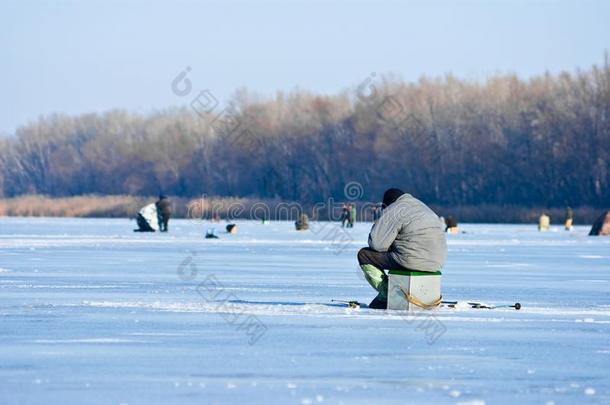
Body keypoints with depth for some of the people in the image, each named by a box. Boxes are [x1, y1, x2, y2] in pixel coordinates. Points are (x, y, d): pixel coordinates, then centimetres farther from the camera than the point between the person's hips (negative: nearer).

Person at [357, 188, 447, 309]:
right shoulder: (423, 207, 23)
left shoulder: (393, 211, -5)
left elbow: (376, 244, -9)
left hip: (414, 261, -9)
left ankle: (386, 295, 3)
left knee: (364, 255, 7)